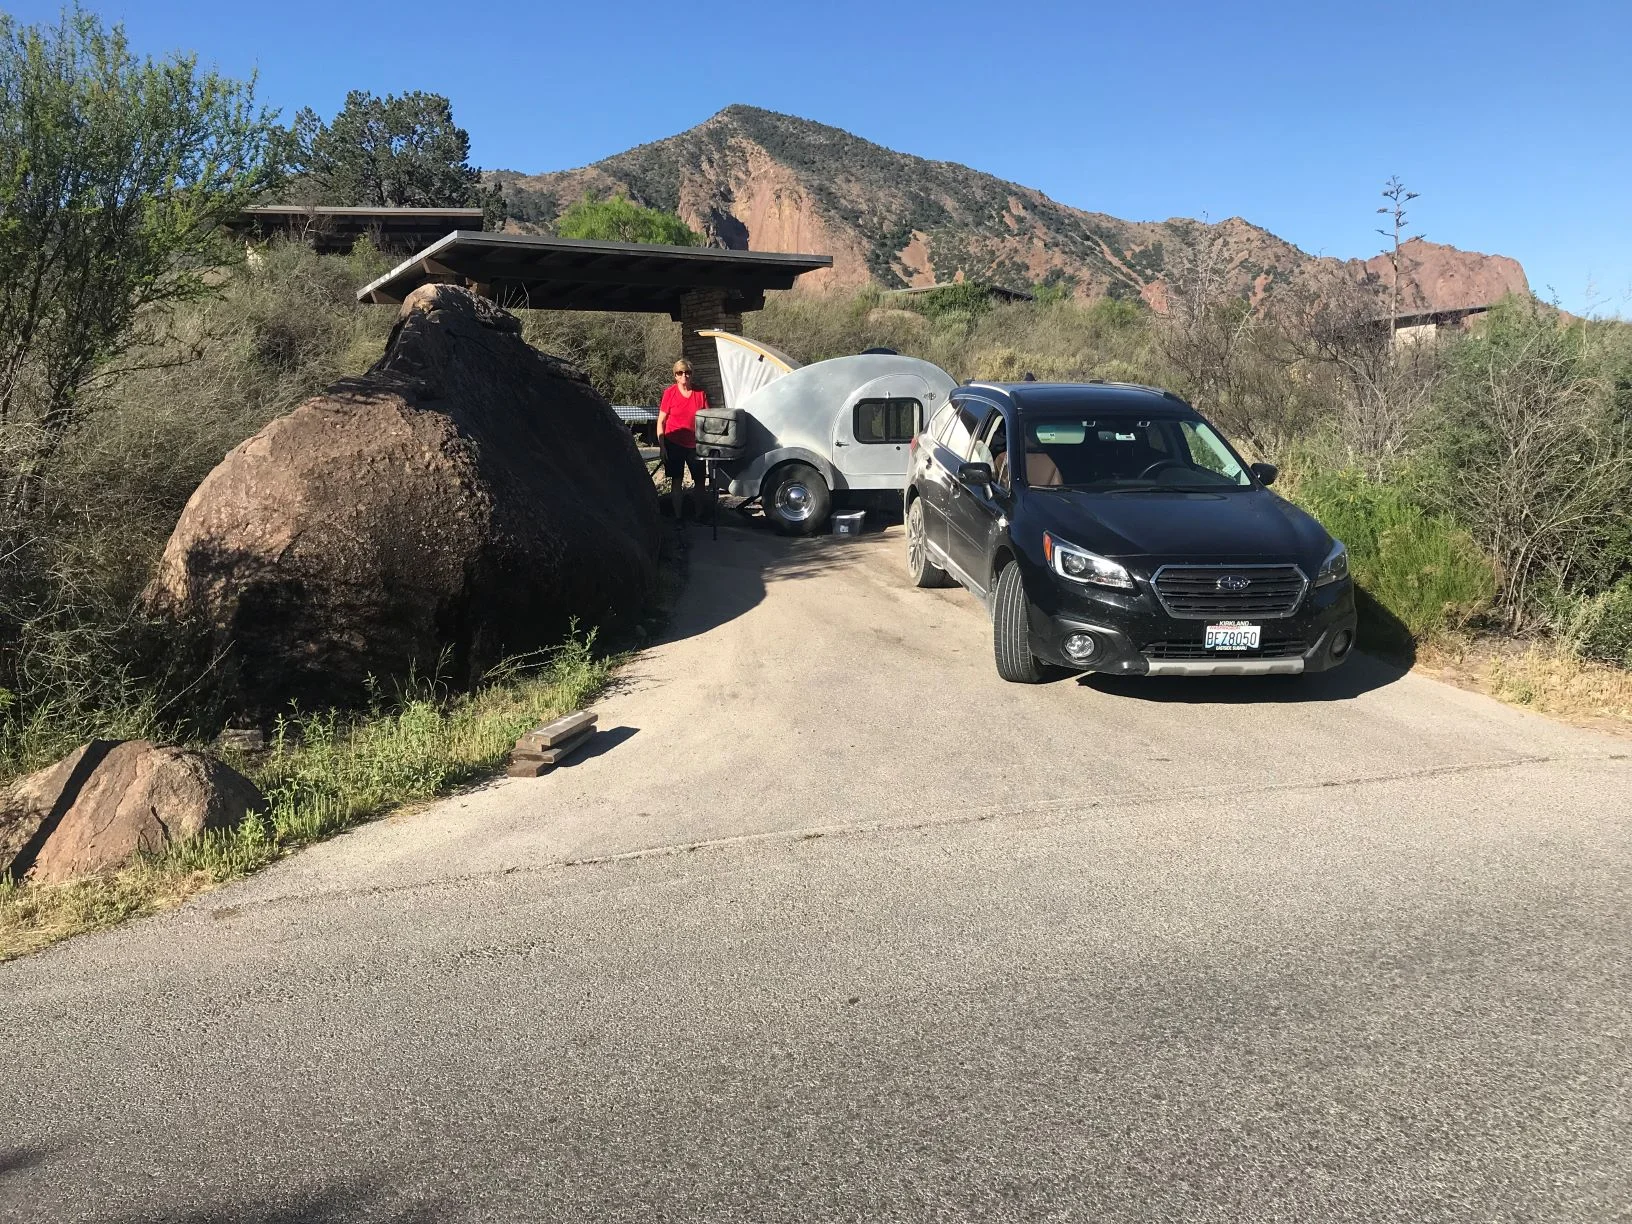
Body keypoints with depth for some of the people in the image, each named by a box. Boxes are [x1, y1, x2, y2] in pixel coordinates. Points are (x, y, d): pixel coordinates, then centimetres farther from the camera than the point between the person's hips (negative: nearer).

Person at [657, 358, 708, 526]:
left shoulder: (701, 393, 0)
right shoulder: (670, 393, -5)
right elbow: (661, 422, -2)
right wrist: (662, 446, -7)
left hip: (695, 444, 2)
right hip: (674, 444, -2)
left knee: (699, 480, 7)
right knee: (676, 481, 3)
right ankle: (677, 517, 9)